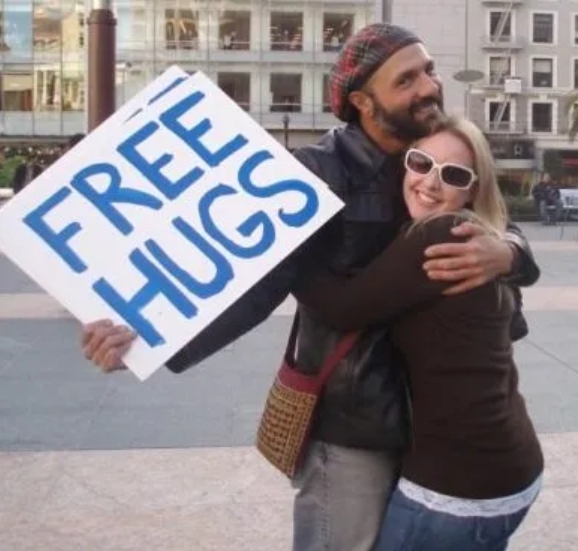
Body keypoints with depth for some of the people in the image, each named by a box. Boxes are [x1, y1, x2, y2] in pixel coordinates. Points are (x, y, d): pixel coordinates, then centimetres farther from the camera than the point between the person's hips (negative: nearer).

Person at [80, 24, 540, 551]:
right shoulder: (322, 174, -17)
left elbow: (515, 241, -1)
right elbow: (258, 282, -25)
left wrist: (504, 252, -26)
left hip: (430, 423, 7)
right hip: (352, 429, -6)